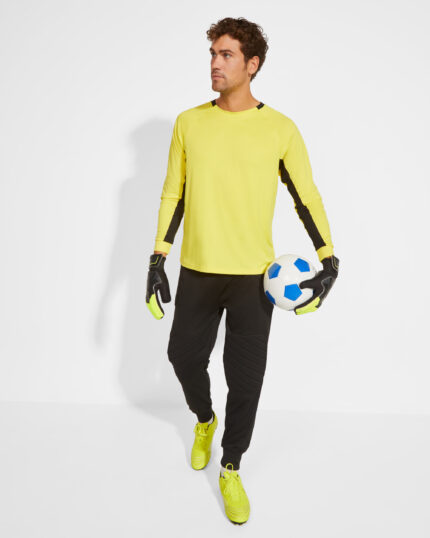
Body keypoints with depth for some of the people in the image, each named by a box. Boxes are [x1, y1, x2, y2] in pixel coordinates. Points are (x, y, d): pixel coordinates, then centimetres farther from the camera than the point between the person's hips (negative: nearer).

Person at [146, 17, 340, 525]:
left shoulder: (280, 129, -4)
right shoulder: (188, 122, 2)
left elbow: (307, 198, 1)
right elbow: (172, 195, 7)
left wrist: (329, 261, -9)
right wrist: (157, 260, 4)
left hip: (254, 274, -2)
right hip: (197, 271, 2)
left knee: (246, 378, 4)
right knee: (184, 355, 12)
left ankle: (231, 469, 27)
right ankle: (204, 419, 46)